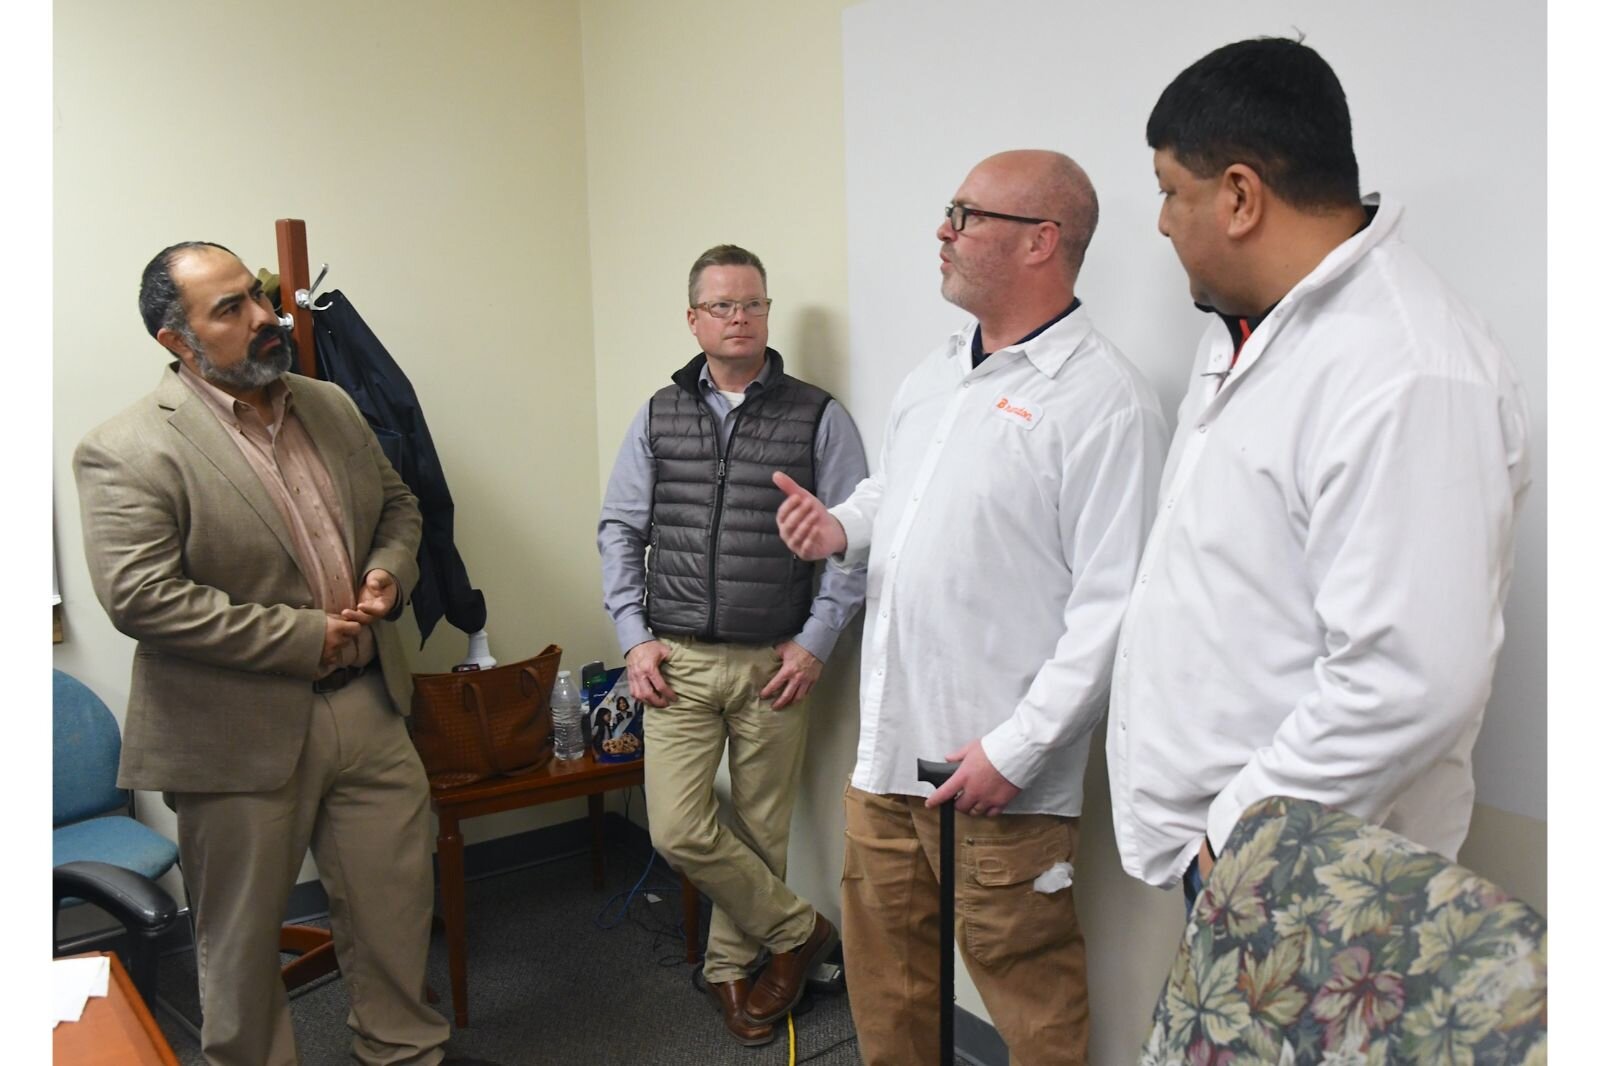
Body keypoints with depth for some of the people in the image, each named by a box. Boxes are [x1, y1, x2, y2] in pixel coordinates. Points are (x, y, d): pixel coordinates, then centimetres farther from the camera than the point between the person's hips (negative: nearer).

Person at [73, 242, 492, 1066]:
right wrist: (302, 636, -19)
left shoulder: (330, 407, 6)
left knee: (395, 899, 17)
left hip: (369, 705, 6)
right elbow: (139, 595, -22)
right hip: (240, 735, -5)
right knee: (243, 932, 14)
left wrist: (391, 569, -4)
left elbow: (396, 503, 18)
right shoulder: (126, 452, -14)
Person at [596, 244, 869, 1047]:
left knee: (758, 831, 10)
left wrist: (815, 644, -8)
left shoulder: (817, 417, 0)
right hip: (677, 661, 2)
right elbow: (620, 529, 9)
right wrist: (634, 636, 0)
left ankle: (730, 965, 34)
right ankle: (796, 931, 20)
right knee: (679, 831, -3)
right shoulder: (659, 416, 7)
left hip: (774, 663, -1)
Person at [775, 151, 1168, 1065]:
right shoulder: (938, 371, 11)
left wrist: (1015, 750, -19)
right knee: (886, 983, 21)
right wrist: (841, 527, 5)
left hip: (1001, 779, -7)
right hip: (887, 750, 8)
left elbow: (1114, 607, -19)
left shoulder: (1104, 399, -15)